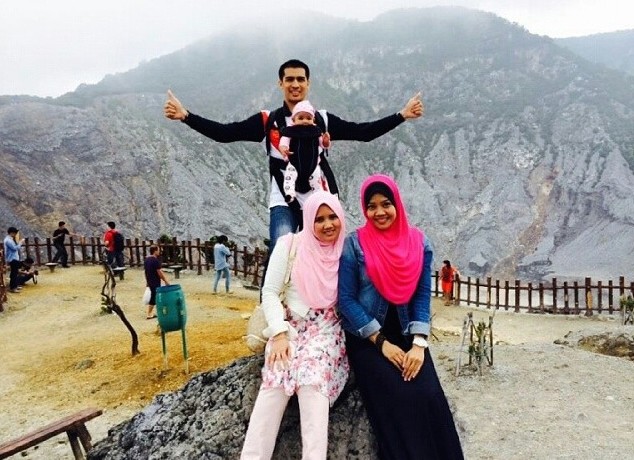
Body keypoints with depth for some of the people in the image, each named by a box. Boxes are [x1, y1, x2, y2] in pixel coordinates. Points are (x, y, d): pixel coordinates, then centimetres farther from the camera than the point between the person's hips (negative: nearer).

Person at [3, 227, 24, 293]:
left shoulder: (10, 239, 14)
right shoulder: (8, 240, -19)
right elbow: (15, 248, -23)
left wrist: (19, 243, 5)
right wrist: (20, 243, -12)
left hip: (15, 258, 11)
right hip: (12, 259, -11)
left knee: (15, 273, 17)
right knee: (14, 273, -7)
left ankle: (14, 286, 26)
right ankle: (12, 288, -3)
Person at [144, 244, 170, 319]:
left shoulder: (146, 259, 9)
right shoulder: (155, 260, -18)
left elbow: (146, 270, 15)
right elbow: (159, 272, -18)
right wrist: (166, 281, -11)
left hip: (150, 281, 9)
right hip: (155, 282, -9)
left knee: (152, 296, 17)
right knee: (154, 297, -1)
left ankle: (151, 312, 22)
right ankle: (149, 314, 3)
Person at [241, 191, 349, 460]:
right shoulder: (290, 244, 2)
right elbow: (270, 292, -1)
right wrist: (280, 334, -14)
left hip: (327, 327, 0)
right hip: (290, 325, 0)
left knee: (312, 380, -28)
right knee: (275, 381, -25)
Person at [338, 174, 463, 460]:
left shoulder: (419, 243, 2)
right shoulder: (355, 244, -7)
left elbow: (423, 295, 0)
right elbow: (346, 299, -9)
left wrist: (419, 343, -12)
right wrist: (382, 343, -13)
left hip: (406, 335, 3)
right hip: (367, 339, -2)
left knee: (429, 398, -16)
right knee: (400, 401, -18)